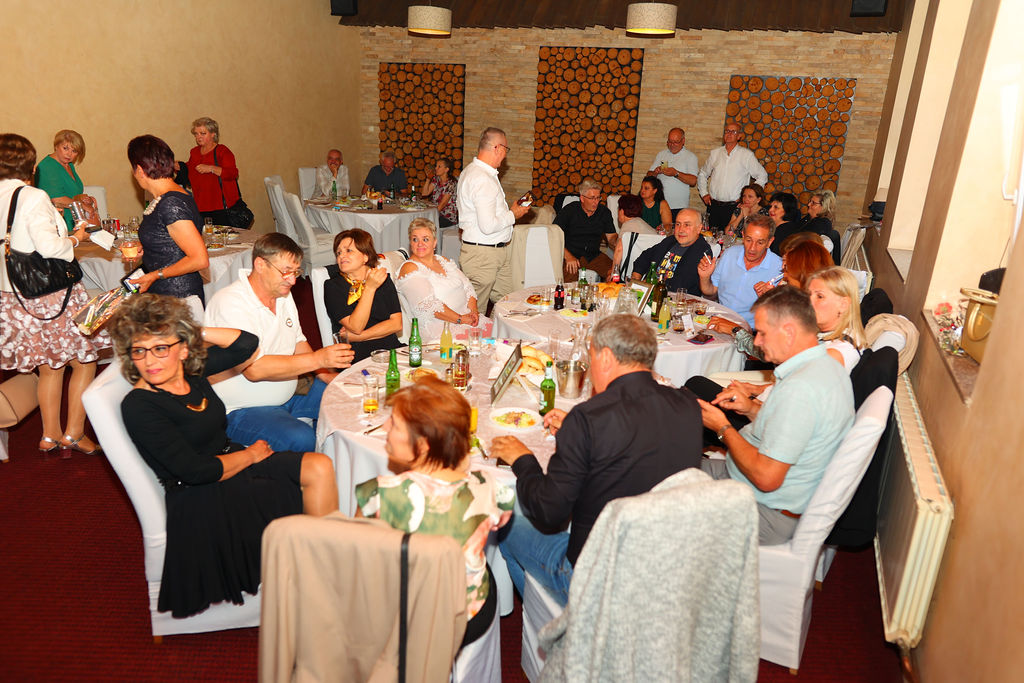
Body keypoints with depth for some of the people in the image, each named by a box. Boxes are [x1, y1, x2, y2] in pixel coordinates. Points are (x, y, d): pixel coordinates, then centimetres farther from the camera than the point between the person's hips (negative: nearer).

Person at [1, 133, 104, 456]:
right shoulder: (32, 197, -17)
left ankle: (50, 435, 28)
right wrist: (75, 238, -6)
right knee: (85, 361, 8)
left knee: (48, 367, 20)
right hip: (49, 294, -8)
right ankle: (73, 433, 12)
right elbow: (48, 246, -24)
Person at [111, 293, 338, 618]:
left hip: (234, 462, 7)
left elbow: (247, 344, 8)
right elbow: (196, 471, -19)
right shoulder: (138, 406, -16)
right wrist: (251, 454, -8)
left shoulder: (191, 369, 2)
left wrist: (196, 331, -2)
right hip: (200, 498, -7)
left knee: (320, 468, -12)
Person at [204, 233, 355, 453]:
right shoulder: (230, 303, -22)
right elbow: (254, 369, -31)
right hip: (242, 410, -9)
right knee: (302, 439, -31)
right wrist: (318, 359, -32)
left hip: (289, 391, 9)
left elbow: (298, 342, 14)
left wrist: (327, 375, -2)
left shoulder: (283, 294, 6)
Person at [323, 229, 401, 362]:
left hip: (390, 349, 3)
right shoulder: (332, 286, 1)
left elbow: (397, 324, 0)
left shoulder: (384, 279, 11)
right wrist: (370, 288, -18)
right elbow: (355, 327, -11)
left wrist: (354, 336, -8)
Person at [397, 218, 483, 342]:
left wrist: (473, 310, -4)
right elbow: (428, 305, -16)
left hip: (466, 316, 7)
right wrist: (460, 319, -19)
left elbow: (467, 286, 15)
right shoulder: (409, 268, -5)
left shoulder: (443, 260, 18)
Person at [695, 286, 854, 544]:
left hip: (765, 514, -10)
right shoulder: (829, 367, 4)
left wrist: (723, 427, -16)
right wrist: (752, 408, 2)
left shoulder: (799, 388, -29)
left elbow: (766, 477, -28)